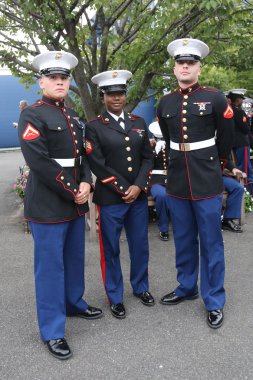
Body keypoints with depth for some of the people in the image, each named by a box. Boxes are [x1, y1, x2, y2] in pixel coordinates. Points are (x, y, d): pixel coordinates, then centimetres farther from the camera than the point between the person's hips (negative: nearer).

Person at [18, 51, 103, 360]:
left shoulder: (72, 116, 14)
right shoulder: (31, 116, -10)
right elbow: (39, 163, -19)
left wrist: (86, 184, -4)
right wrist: (72, 192, -16)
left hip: (76, 203, 7)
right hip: (48, 206, -7)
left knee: (75, 258, 19)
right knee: (50, 266, 1)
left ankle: (73, 303, 40)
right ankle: (52, 331, 14)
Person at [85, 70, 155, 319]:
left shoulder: (138, 122, 10)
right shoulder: (94, 126, -3)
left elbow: (147, 158, 6)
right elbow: (97, 165, -11)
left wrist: (138, 186, -8)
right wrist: (123, 189, -13)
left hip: (139, 196, 4)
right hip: (110, 198, -4)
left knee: (140, 246, 15)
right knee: (110, 249, 7)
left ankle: (140, 287, 37)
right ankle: (114, 297, 25)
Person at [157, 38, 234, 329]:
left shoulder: (215, 98, -5)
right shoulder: (165, 103, 6)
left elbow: (226, 139, 6)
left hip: (207, 183, -3)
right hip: (177, 182, 4)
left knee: (211, 243, 5)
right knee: (183, 241, 15)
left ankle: (214, 302, 18)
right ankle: (186, 288, 33)